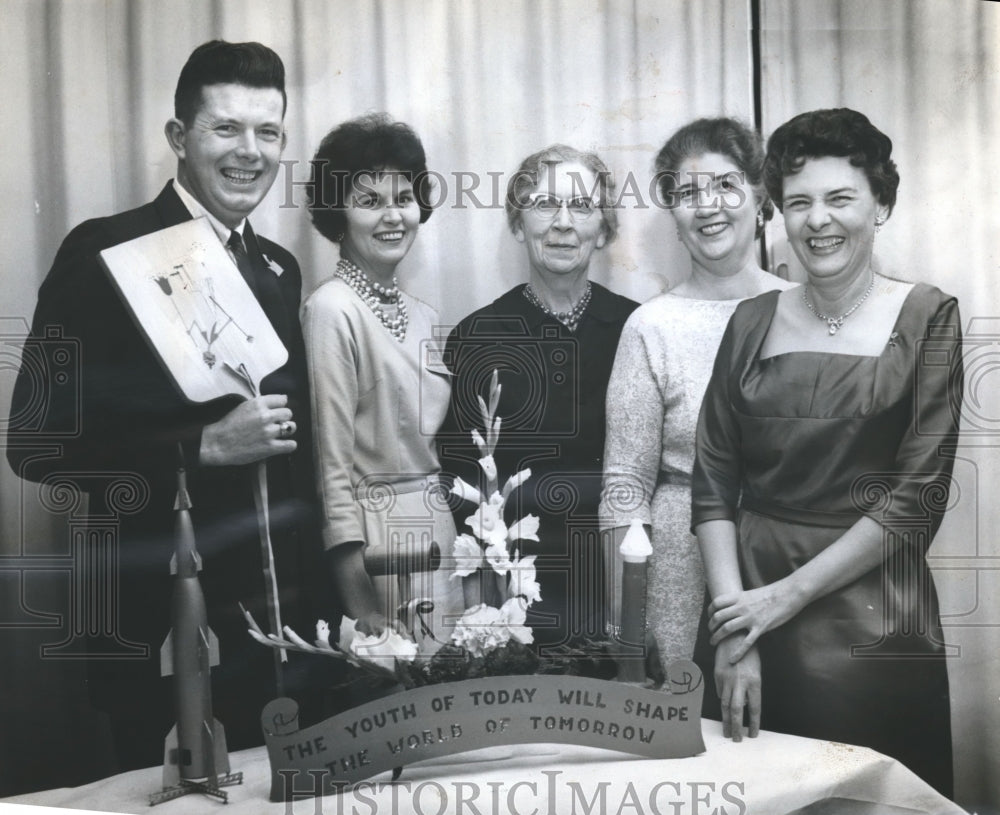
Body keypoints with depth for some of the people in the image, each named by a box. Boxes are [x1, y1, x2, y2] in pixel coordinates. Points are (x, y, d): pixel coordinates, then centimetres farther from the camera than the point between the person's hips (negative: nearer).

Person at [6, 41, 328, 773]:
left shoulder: (279, 269, 10)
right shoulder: (105, 253, -9)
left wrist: (317, 587, 8)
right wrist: (203, 445, -20)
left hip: (282, 617, 6)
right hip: (163, 624, -6)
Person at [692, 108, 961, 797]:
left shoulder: (926, 318, -3)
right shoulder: (754, 322, 5)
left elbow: (919, 495, -9)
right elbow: (714, 481, 1)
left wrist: (787, 595, -12)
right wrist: (733, 632, -9)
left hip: (871, 617, -2)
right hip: (749, 600, 3)